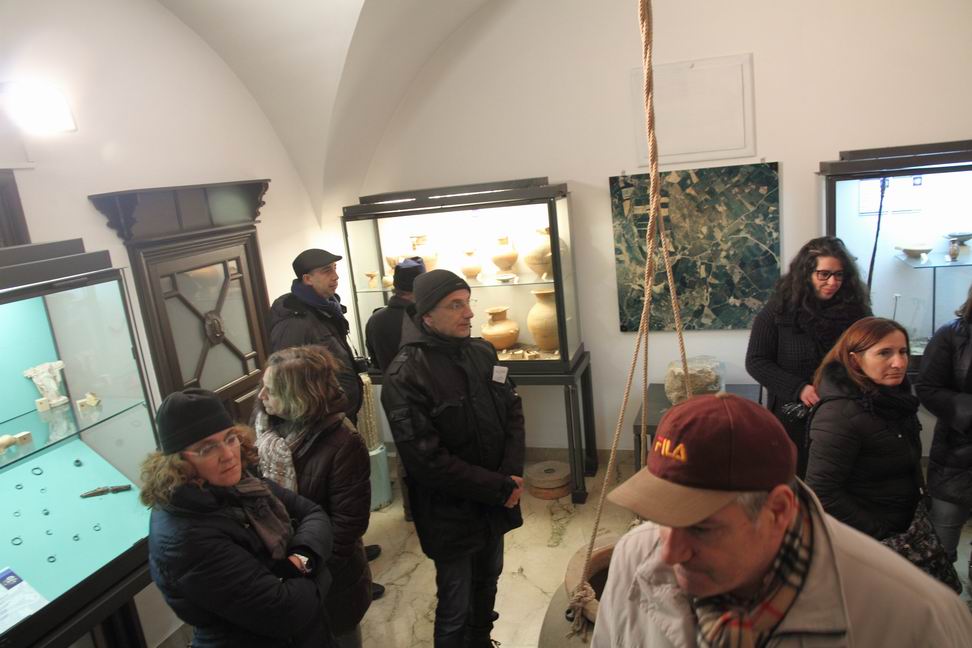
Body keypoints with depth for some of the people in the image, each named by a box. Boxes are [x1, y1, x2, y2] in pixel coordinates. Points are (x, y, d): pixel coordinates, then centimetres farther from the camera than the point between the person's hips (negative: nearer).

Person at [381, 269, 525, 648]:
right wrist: (499, 489, -18)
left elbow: (513, 412, 5)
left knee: (486, 586, 25)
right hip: (450, 515, -6)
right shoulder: (405, 376, -21)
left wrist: (511, 475, -10)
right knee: (455, 609, 9)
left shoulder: (482, 353, -1)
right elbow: (427, 461, -22)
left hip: (495, 503, 6)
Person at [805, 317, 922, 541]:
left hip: (902, 529, 8)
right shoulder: (840, 414, -27)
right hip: (860, 540, -8)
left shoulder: (893, 399, 0)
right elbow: (821, 492, -28)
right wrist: (877, 532, -21)